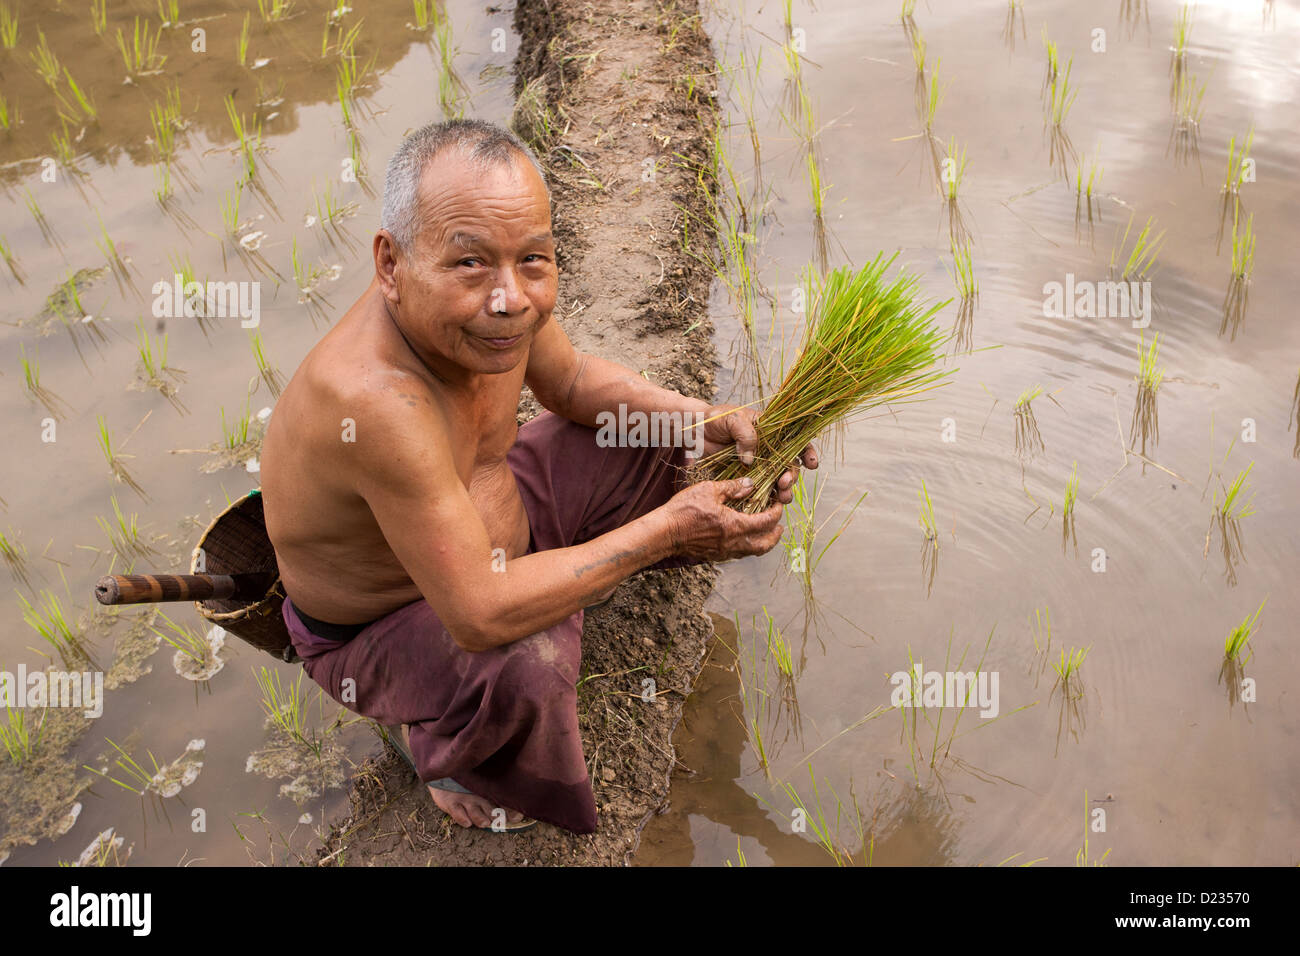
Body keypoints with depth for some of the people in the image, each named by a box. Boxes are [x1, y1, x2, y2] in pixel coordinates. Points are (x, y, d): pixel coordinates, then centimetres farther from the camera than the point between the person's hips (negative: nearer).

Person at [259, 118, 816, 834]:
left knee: (647, 430, 6)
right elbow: (482, 615, -40)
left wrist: (704, 420, -14)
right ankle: (441, 752, 0)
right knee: (529, 659, -35)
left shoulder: (497, 296, -21)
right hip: (375, 633, -7)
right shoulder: (374, 401, -44)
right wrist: (665, 530, -32)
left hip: (485, 520, 7)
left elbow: (569, 380, 2)